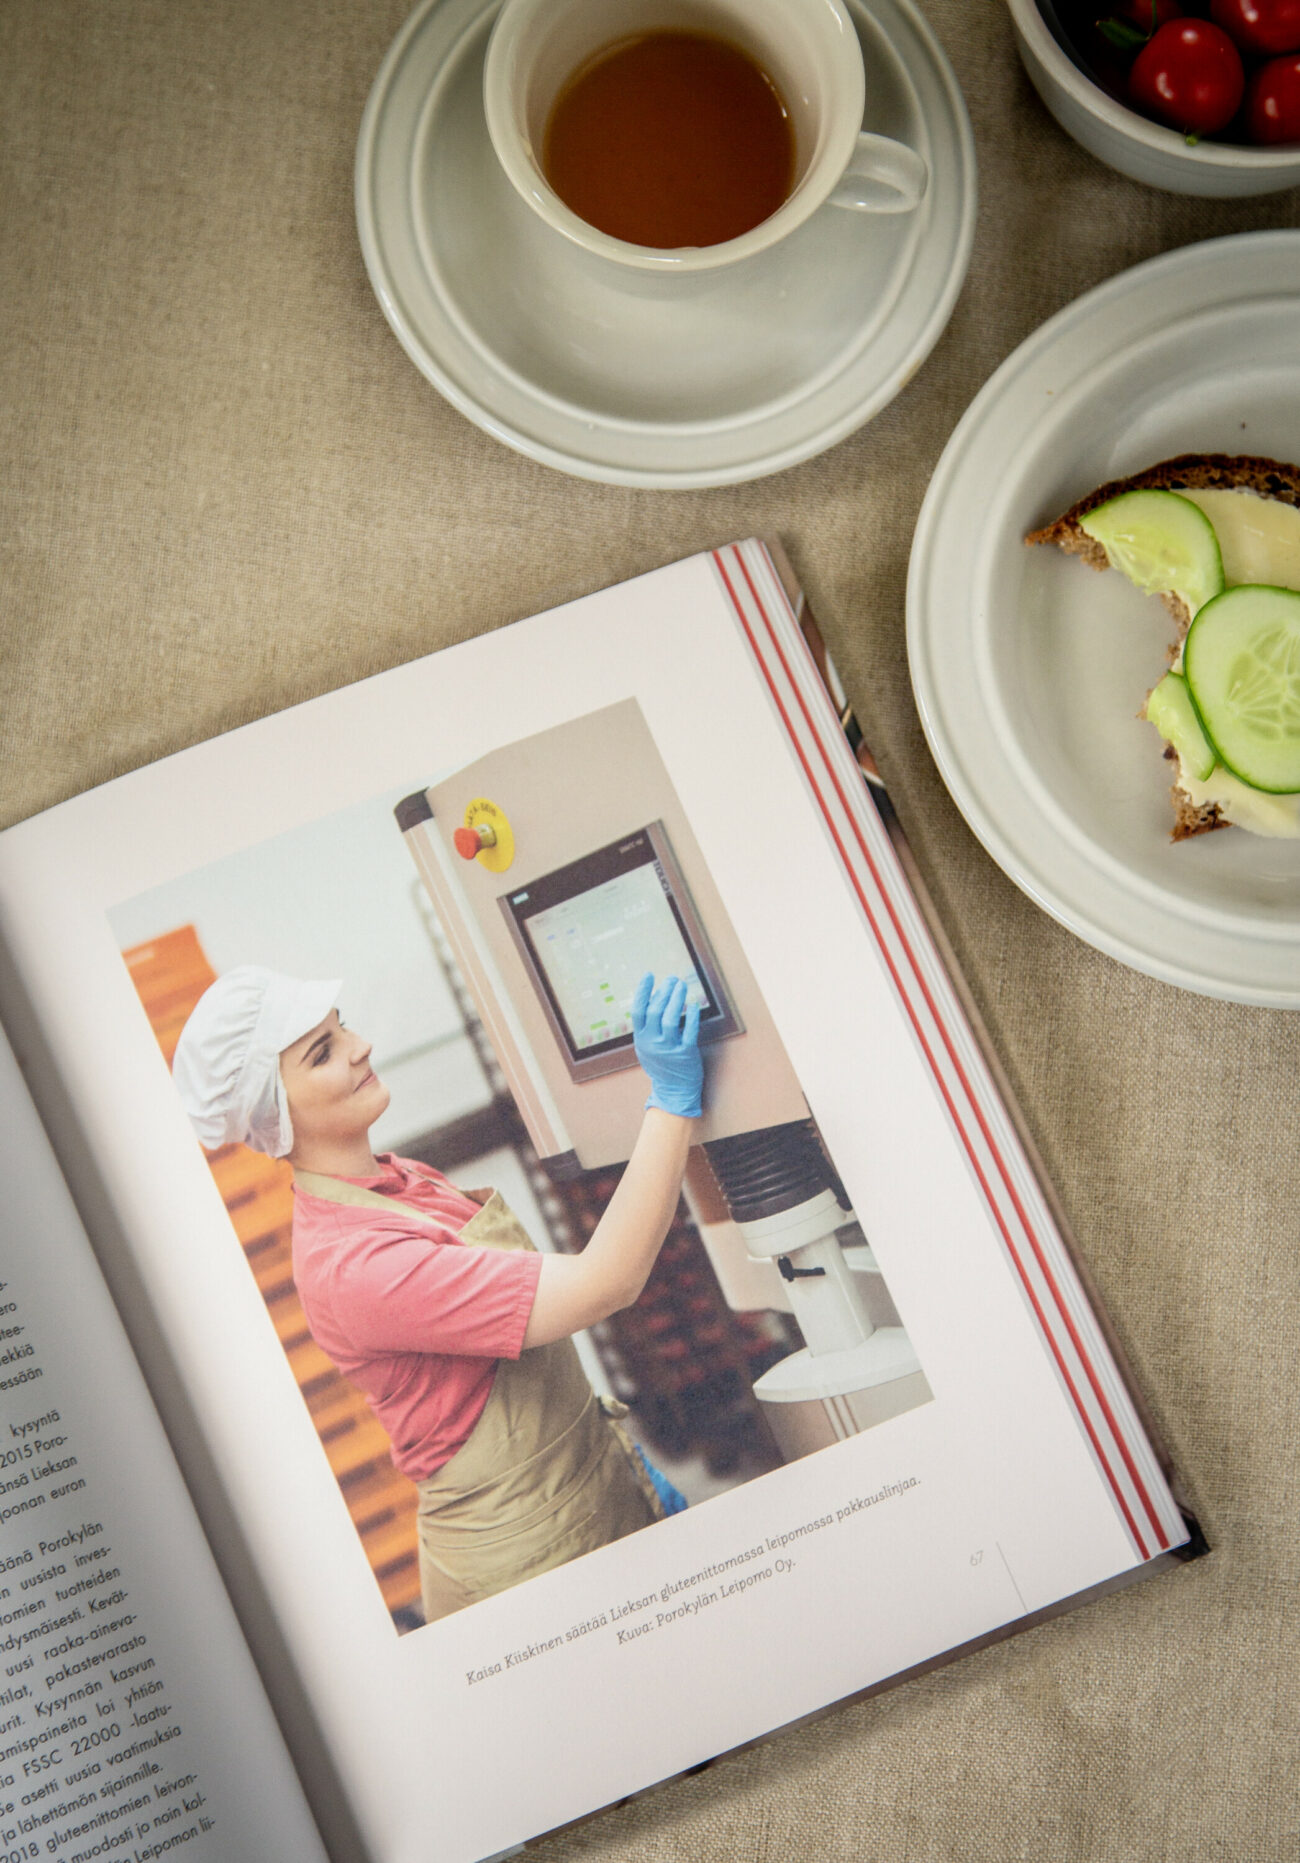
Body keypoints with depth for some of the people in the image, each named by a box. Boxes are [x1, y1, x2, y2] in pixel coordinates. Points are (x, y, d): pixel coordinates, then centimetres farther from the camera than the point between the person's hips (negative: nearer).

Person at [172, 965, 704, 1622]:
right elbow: (604, 1283, -32)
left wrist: (633, 1462, 14)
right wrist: (674, 1100, -30)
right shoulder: (348, 1264, -28)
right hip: (526, 1554, -8)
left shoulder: (402, 1180, 3)